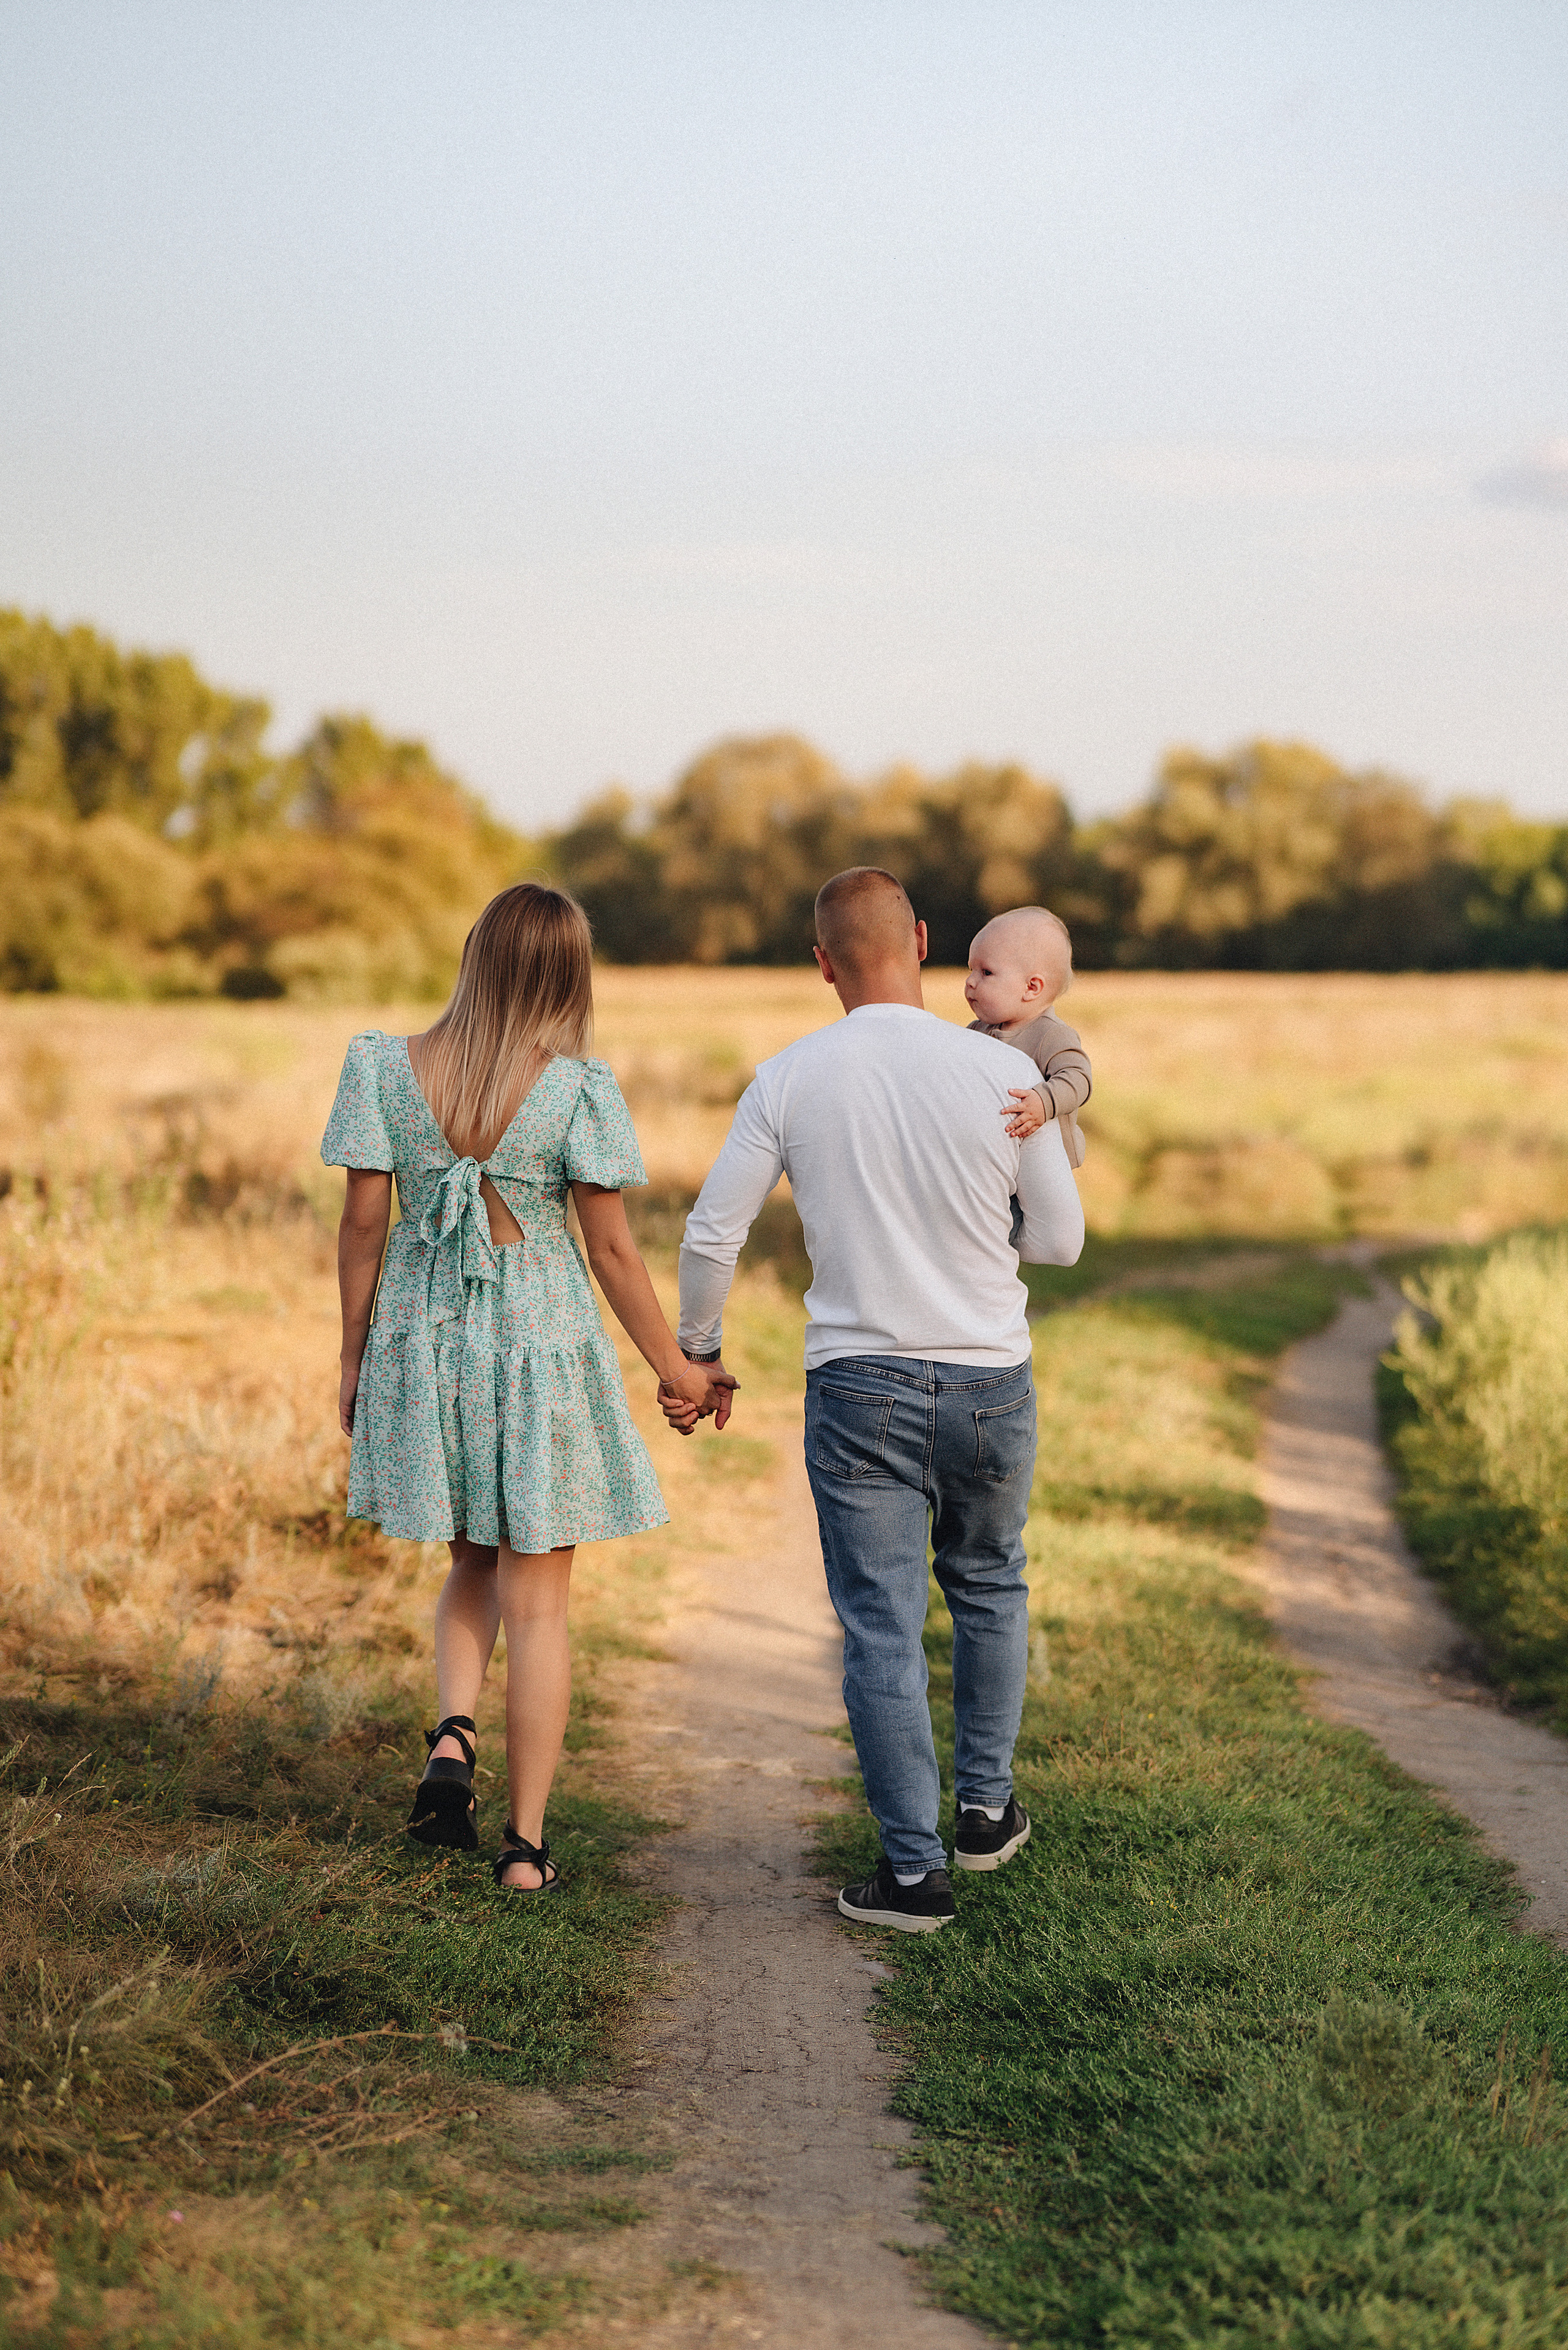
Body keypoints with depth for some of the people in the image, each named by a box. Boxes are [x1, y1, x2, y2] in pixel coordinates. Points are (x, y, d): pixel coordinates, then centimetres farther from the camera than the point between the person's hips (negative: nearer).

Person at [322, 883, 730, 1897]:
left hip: (424, 1337, 3)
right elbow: (613, 1250, -8)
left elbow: (363, 1225, -2)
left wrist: (354, 1359, 9)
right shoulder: (576, 1088, -12)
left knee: (474, 1566, 24)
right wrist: (676, 1368, 4)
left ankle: (453, 1735, -2)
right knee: (537, 1598, 7)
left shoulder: (388, 1068, -5)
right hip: (542, 1345, -3)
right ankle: (527, 1843, 9)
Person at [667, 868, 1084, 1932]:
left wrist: (700, 1347, 15)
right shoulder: (1007, 1073, -8)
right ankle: (987, 1804, 33)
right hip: (990, 1383, 1)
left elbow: (712, 1233, -2)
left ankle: (915, 1866, 6)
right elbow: (1061, 1240, 2)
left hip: (860, 1386, -1)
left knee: (882, 1628, 4)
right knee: (988, 1586, 24)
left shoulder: (789, 1081, -7)